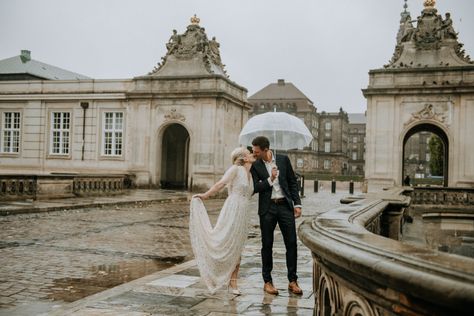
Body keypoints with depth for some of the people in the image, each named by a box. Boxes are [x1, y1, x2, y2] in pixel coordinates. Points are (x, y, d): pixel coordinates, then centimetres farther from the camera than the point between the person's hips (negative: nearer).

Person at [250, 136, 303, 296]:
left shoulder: (283, 159, 3)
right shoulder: (255, 166, 0)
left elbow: (293, 182, 7)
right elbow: (254, 188, -4)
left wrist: (297, 204, 2)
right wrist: (270, 180, -17)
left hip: (285, 206, 1)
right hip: (267, 208, -1)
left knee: (291, 243, 0)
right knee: (267, 245, 5)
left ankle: (292, 281, 10)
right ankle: (267, 281, 15)